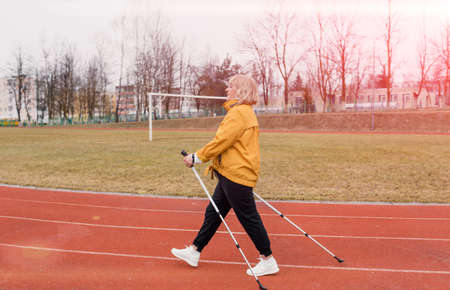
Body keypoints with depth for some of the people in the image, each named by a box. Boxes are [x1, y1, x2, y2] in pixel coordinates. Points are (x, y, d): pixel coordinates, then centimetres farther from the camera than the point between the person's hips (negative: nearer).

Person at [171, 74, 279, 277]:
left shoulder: (239, 112, -16)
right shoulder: (243, 112, 16)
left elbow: (220, 142, -18)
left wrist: (196, 158, -8)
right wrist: (217, 165, 20)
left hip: (237, 175, -11)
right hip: (231, 174, 11)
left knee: (248, 218, -1)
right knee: (213, 213, 15)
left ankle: (268, 261, 12)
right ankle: (194, 252, 27)